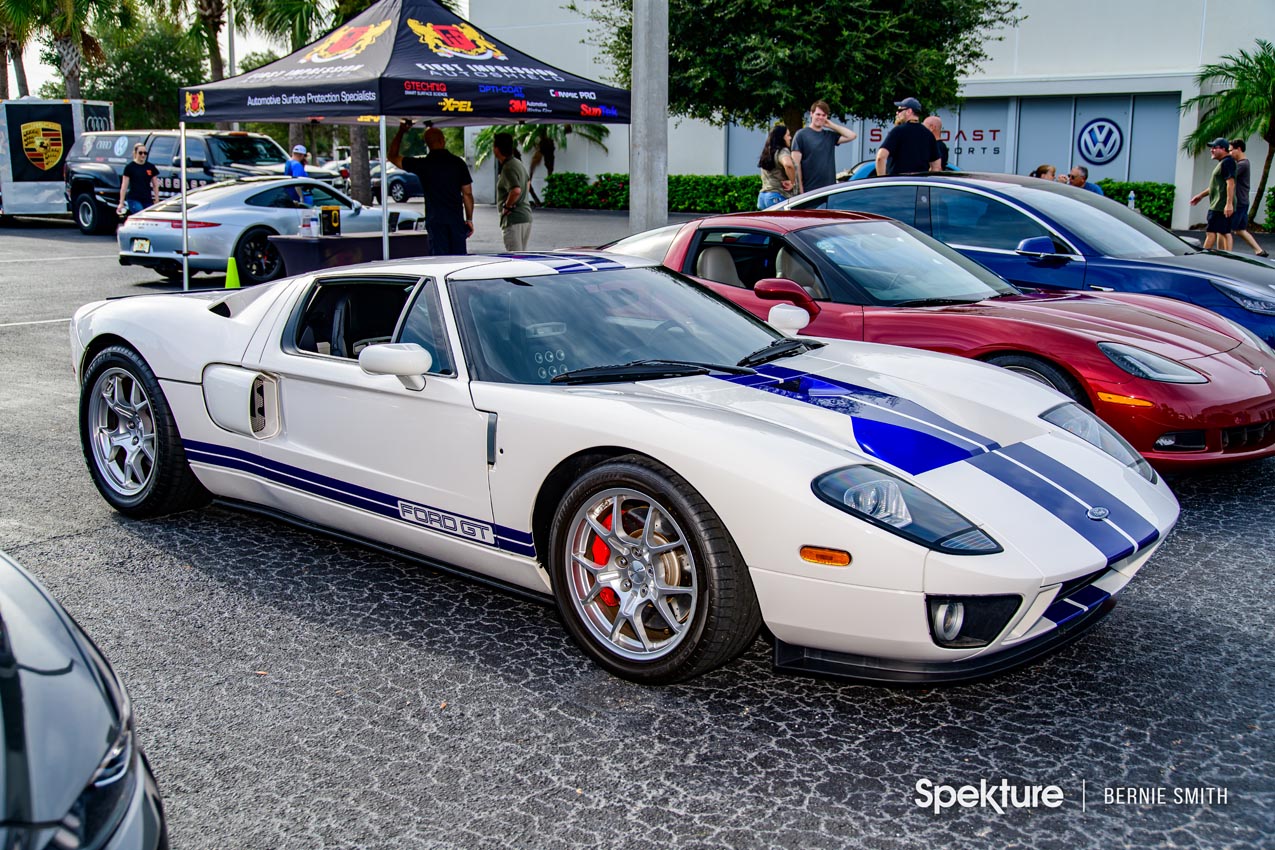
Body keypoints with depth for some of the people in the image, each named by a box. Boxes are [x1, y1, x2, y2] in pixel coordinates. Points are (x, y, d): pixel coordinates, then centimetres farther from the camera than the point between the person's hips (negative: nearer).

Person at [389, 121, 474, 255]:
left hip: (435, 220, -2)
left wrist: (401, 132, 16)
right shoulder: (458, 162, 1)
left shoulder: (422, 164, -3)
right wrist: (469, 219, 11)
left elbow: (393, 156, 9)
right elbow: (467, 194, 3)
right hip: (457, 219, 2)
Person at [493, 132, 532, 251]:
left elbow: (516, 191, -34)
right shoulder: (518, 163, 13)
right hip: (526, 215, 10)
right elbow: (528, 180, 33)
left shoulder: (508, 168, -17)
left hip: (513, 219, -10)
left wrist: (507, 206, -17)